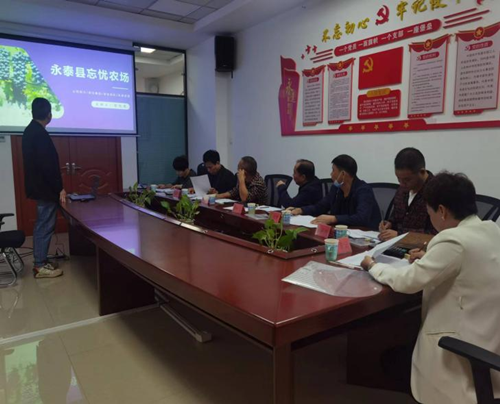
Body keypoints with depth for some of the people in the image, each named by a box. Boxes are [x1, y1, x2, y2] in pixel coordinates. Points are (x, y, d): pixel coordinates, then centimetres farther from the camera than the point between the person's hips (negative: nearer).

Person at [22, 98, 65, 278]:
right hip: (45, 188, -10)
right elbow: (47, 165, -23)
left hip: (38, 186, 10)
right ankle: (40, 266, 5)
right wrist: (59, 188, -16)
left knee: (42, 225, 16)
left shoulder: (30, 130, 12)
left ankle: (40, 261, 24)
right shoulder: (40, 134, -19)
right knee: (45, 226, -3)